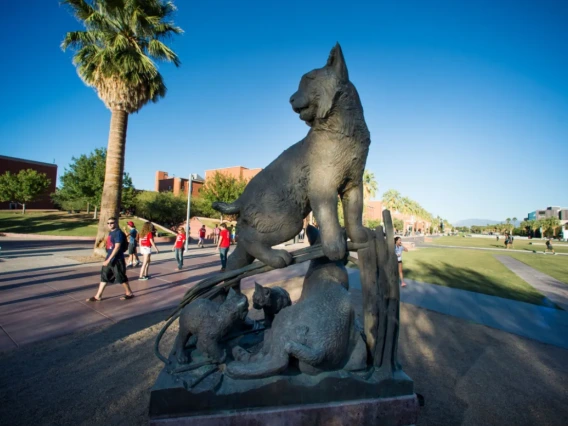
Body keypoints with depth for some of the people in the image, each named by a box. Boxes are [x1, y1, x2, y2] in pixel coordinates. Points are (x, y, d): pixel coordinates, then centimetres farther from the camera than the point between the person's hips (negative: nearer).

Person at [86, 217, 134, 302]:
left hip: (117, 260, -9)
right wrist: (107, 259, 21)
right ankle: (98, 296, 23)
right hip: (109, 259, 9)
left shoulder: (118, 233, -17)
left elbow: (117, 247, -23)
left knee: (121, 277, 2)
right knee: (104, 276, 13)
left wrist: (108, 260, -24)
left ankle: (129, 293, 17)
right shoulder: (110, 232, 12)